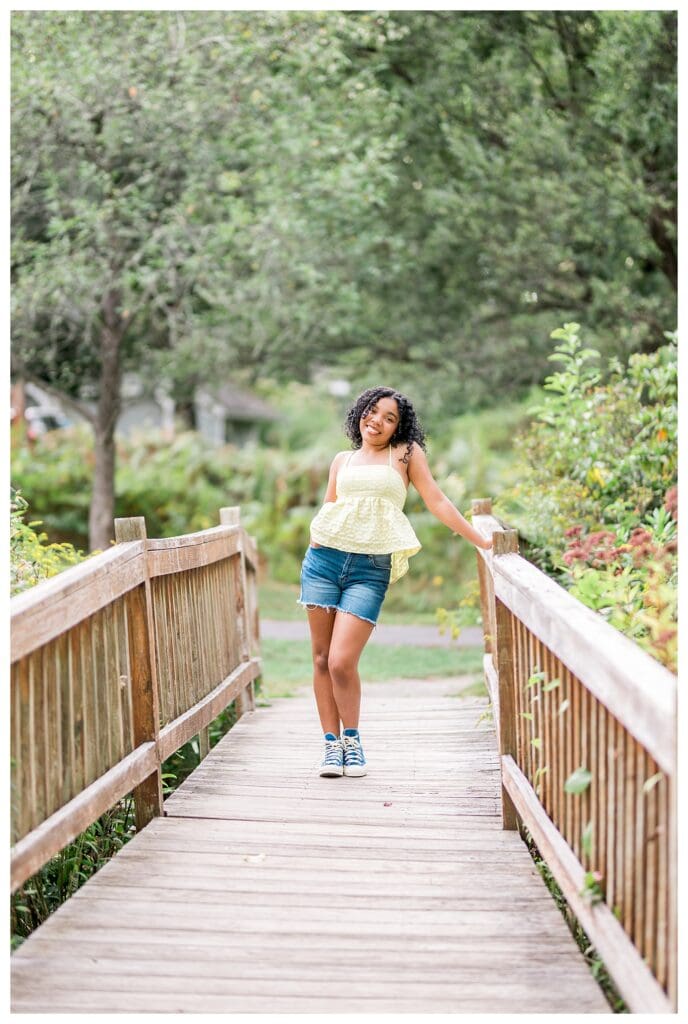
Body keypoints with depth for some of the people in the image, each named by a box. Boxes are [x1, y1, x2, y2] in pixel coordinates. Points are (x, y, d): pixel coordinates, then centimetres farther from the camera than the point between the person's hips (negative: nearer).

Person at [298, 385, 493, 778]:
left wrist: (481, 541, 2)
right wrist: (313, 555, 10)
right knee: (322, 658, 2)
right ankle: (332, 744, 13)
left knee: (342, 662, -13)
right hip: (325, 558, 4)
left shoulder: (407, 453, 9)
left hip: (370, 568, -4)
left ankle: (352, 741, 8)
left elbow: (437, 502, 6)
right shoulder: (343, 460, 18)